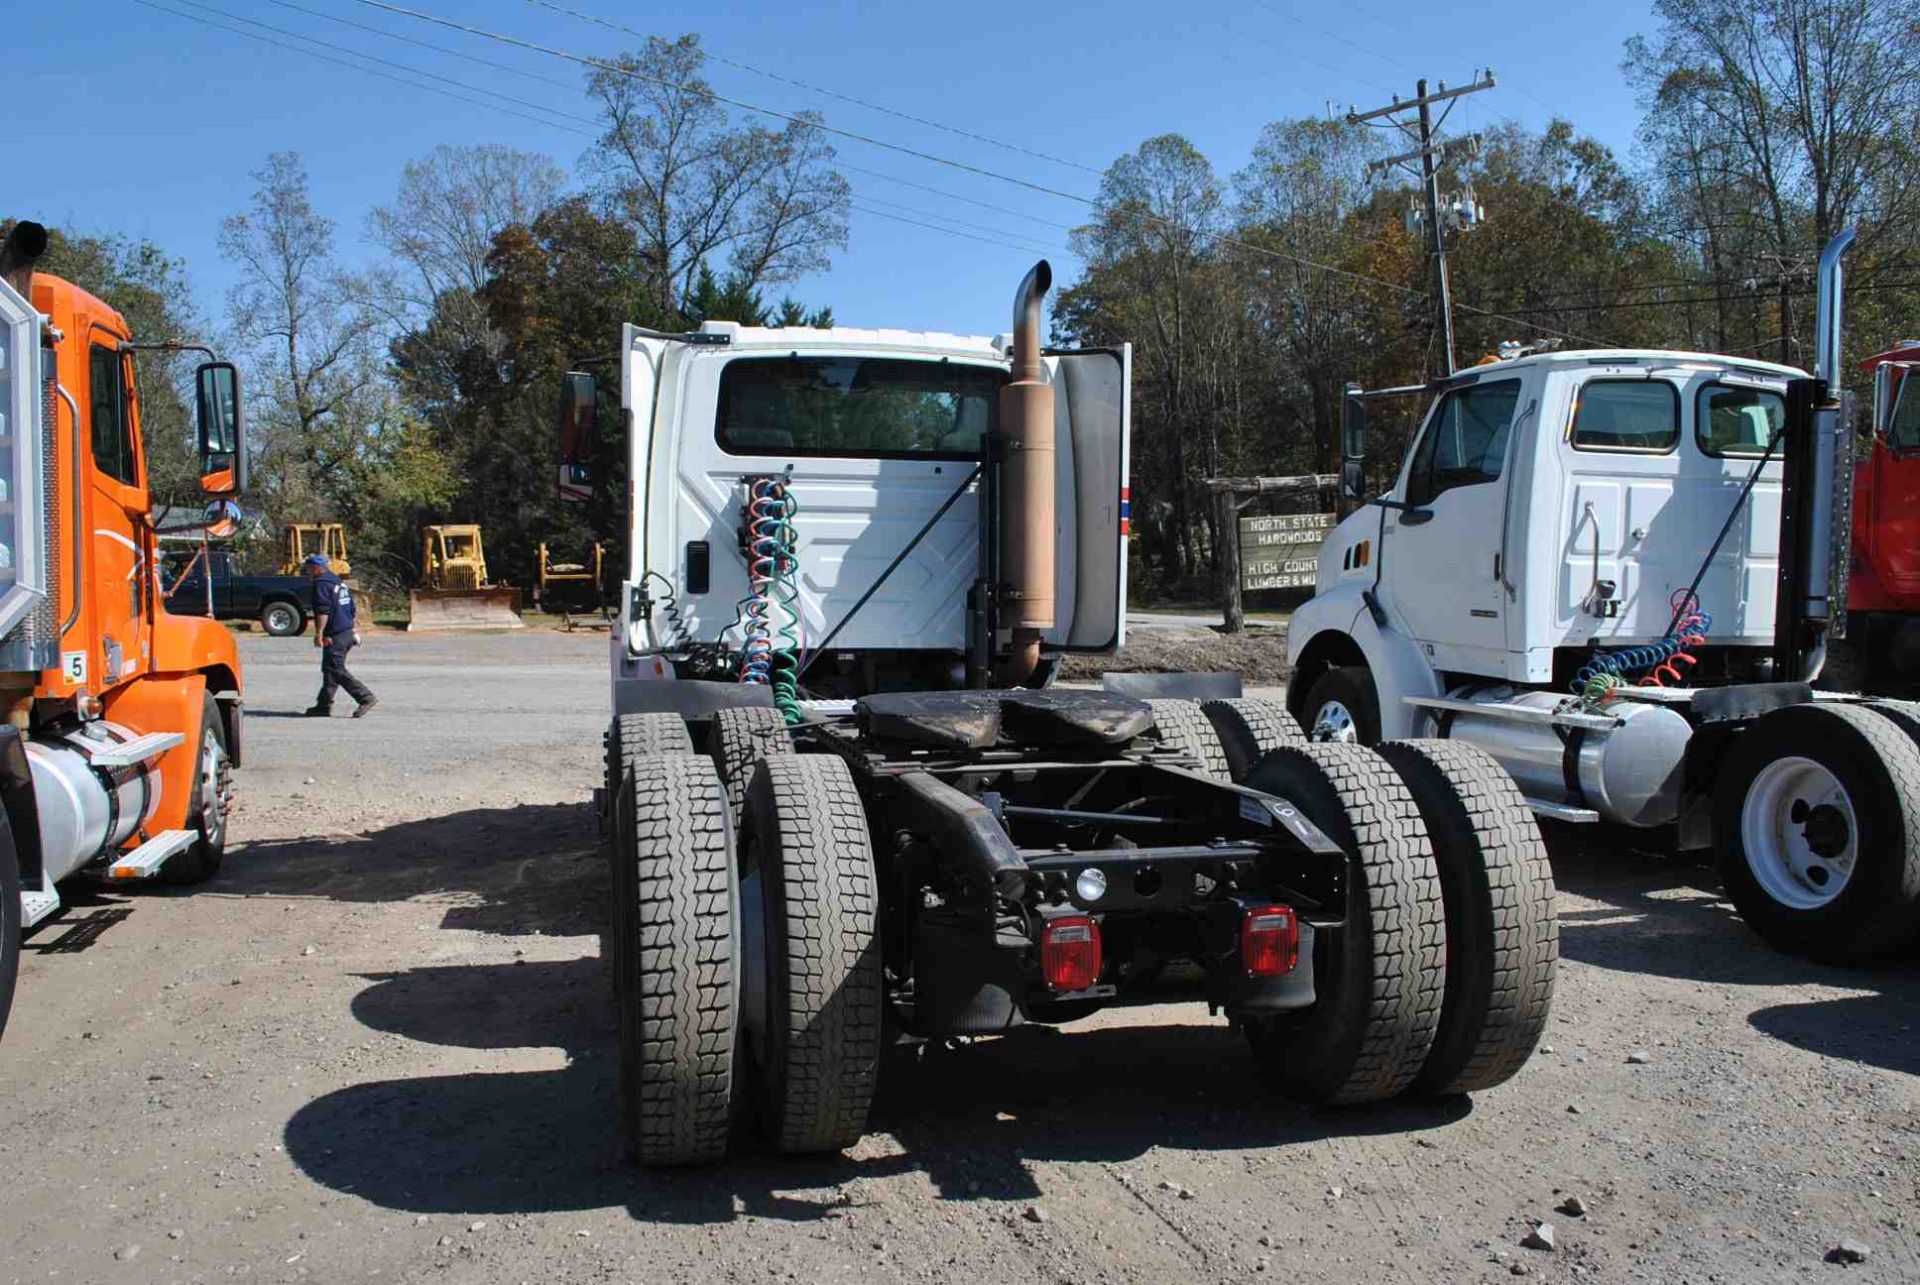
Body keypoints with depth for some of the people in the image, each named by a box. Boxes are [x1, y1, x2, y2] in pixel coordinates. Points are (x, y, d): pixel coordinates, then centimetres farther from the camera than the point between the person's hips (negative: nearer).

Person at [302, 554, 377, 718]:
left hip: (335, 635, -10)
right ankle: (324, 705, 18)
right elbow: (351, 608, 23)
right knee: (329, 669, 14)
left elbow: (323, 611, -22)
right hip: (348, 632, 10)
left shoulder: (321, 584, -11)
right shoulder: (338, 582, 19)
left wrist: (319, 633, -23)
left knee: (336, 670, -8)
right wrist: (353, 628, 28)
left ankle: (366, 698, -15)